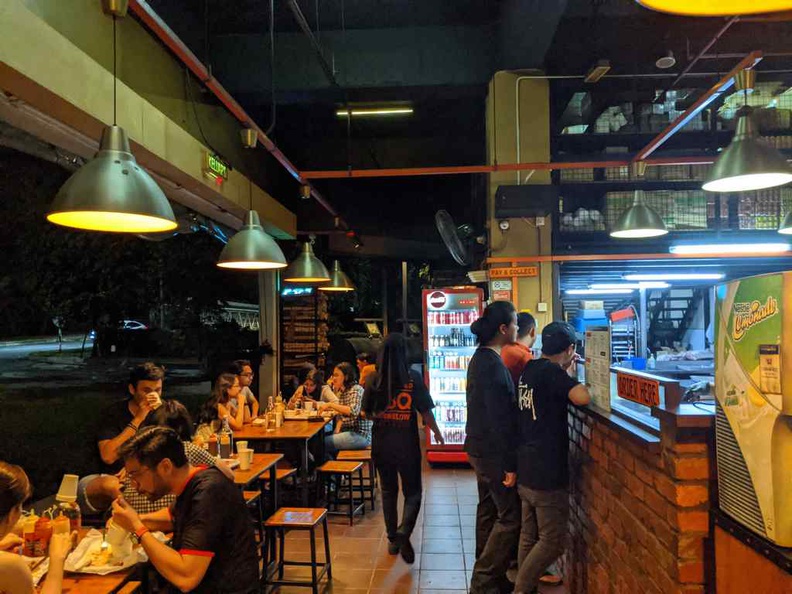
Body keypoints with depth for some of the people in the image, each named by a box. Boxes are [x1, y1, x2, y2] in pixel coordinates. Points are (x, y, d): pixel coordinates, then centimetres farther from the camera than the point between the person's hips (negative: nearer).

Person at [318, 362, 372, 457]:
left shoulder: (356, 389, -11)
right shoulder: (341, 392, 15)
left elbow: (353, 411, -27)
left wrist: (330, 405, -25)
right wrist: (337, 431, 3)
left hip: (360, 435, -9)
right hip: (348, 431, 9)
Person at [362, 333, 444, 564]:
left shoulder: (374, 379, -4)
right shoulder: (413, 377, -11)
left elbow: (367, 413, 4)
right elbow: (425, 411, -8)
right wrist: (437, 432, 8)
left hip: (381, 443, 3)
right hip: (407, 443, -2)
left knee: (388, 491, 18)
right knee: (413, 492, 10)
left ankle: (393, 539, 26)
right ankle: (403, 532, -12)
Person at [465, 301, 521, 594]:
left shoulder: (480, 358, 8)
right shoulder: (493, 366, -22)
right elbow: (500, 420, -22)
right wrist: (509, 465, -19)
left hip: (479, 447, 10)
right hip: (493, 452, -10)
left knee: (489, 511, 18)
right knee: (510, 517, -1)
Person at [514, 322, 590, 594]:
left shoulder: (530, 369, 8)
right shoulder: (552, 372, -17)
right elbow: (582, 397, -31)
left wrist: (566, 372, 14)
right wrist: (571, 374, -11)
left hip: (526, 469, 9)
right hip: (547, 472, -9)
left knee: (530, 536, 17)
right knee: (552, 541, 3)